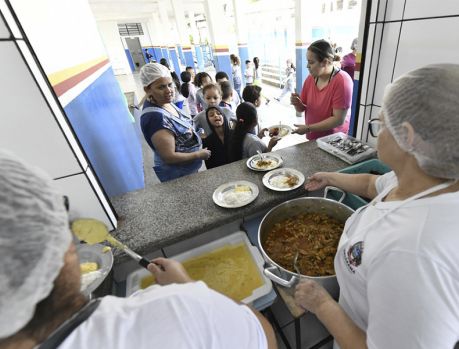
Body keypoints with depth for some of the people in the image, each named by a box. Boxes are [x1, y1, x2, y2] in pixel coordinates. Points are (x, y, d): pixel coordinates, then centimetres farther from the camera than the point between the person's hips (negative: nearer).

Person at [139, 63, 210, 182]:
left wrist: (194, 135, -1)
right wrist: (199, 154, -19)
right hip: (178, 175, -8)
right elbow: (169, 157, -30)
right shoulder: (155, 117, -32)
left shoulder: (163, 102, -4)